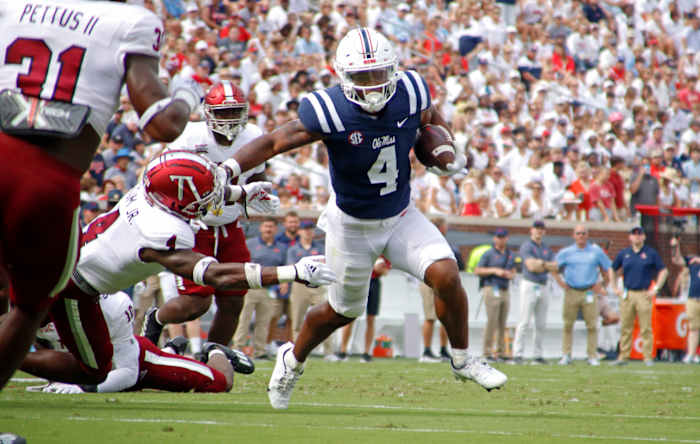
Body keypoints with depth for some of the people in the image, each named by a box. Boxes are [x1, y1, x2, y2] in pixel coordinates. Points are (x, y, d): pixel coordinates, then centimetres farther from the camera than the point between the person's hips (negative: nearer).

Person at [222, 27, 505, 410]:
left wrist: (446, 154, -9)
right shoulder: (330, 112, -28)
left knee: (446, 275, -17)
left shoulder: (410, 94, -15)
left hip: (401, 217, 3)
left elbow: (433, 120, 9)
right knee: (342, 311, 13)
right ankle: (293, 359, 44)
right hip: (352, 225, -3)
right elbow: (273, 142, -26)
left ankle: (462, 359, 6)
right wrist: (227, 170, -40)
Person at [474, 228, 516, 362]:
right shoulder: (489, 254, -1)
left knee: (502, 324, 5)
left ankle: (501, 353, 7)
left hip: (505, 291, 6)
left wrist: (510, 275, 0)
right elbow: (477, 271, -4)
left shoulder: (510, 255, 17)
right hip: (491, 289, -6)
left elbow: (513, 272, 25)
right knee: (492, 321, -12)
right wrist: (495, 270, -14)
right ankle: (488, 353, -10)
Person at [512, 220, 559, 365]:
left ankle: (538, 355, 8)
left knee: (541, 324, 5)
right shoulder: (526, 246, -2)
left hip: (543, 287, 7)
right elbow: (531, 266, -15)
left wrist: (542, 263, -9)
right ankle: (517, 354, -12)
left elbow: (555, 268, 8)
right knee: (524, 322, -11)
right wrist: (547, 266, -2)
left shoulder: (547, 249, 18)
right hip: (529, 286, -7)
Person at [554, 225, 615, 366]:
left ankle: (592, 356, 1)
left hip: (589, 292, 0)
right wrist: (560, 282, 3)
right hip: (571, 292, 0)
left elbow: (608, 268, 15)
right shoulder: (566, 252, 7)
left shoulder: (596, 251, 8)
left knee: (592, 325, -4)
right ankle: (566, 356, 2)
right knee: (568, 325, -2)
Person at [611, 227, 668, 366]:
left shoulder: (651, 253, 4)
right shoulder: (623, 254, 11)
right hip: (627, 295, 3)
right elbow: (612, 270, 20)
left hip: (644, 295, -3)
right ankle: (623, 356, 7)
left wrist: (656, 289, -1)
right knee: (625, 328, 3)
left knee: (646, 328, -5)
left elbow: (663, 271, 6)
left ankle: (648, 357, -2)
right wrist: (615, 288, 11)